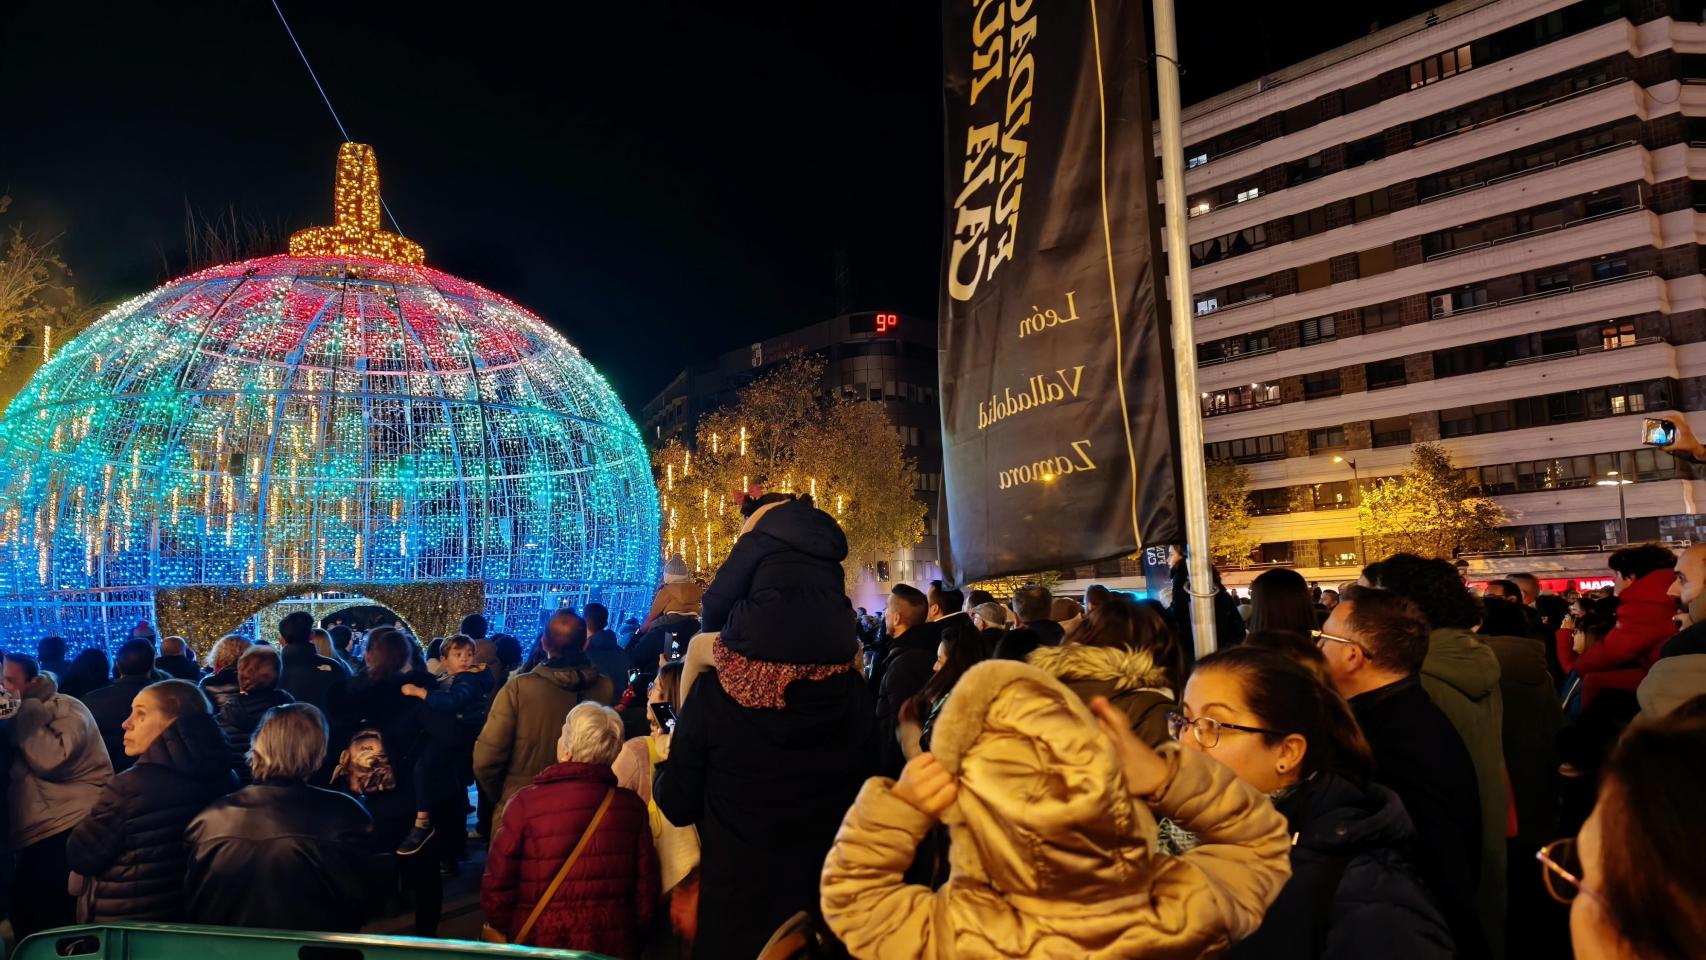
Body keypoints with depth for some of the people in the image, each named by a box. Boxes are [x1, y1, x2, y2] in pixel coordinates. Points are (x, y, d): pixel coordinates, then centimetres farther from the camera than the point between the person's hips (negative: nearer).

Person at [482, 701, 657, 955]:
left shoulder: (527, 802, -13)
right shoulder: (632, 806, -6)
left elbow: (496, 887, -8)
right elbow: (646, 891, -2)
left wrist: (509, 934, 10)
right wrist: (634, 939, 14)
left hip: (540, 944, -2)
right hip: (614, 948, 2)